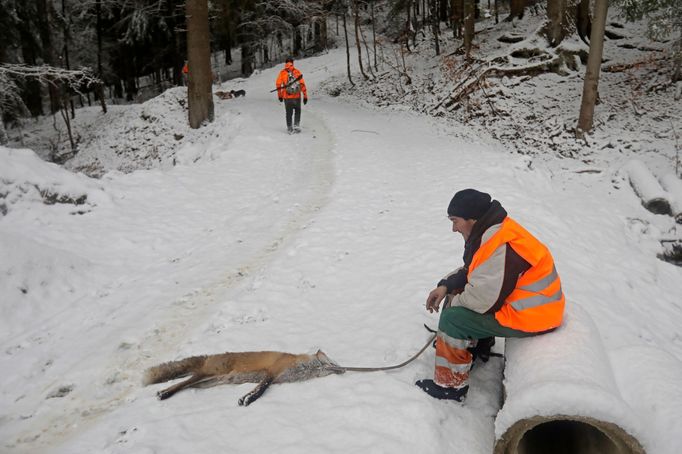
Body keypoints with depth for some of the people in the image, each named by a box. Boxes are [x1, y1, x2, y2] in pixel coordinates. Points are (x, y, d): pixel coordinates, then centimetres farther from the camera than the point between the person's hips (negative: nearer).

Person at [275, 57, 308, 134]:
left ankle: (290, 129, 15)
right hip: (297, 96, 0)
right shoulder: (297, 72, -2)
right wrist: (305, 96, -2)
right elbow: (302, 84, -6)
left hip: (286, 97, 0)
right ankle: (296, 125, 9)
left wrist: (279, 95, 7)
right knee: (297, 111, 21)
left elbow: (278, 84, -3)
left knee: (288, 113, 13)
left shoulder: (282, 72, -1)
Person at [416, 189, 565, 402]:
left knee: (452, 318, -15)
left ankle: (450, 385, -2)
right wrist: (446, 286, 2)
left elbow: (483, 298, -30)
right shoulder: (491, 231, 3)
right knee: (457, 293, 15)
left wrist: (454, 302, -11)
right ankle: (477, 346, 29)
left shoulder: (500, 247, -29)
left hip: (529, 317, -10)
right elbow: (471, 270, 16)